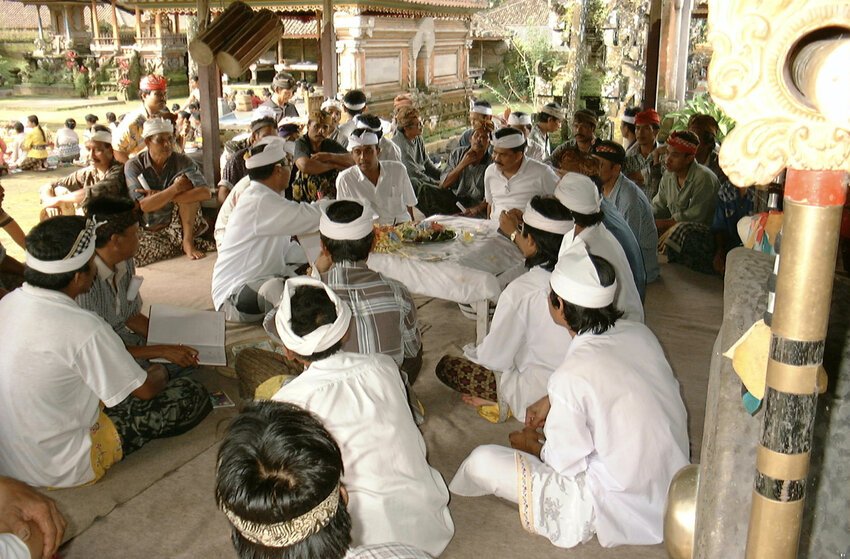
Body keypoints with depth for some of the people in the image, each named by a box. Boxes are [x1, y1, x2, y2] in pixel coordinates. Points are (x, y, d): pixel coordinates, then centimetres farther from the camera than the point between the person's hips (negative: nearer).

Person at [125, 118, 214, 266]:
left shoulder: (181, 161, -8)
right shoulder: (133, 166, -9)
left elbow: (205, 193, -23)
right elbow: (144, 206, -19)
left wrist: (160, 196, -24)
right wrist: (175, 189, -28)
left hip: (180, 223, 0)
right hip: (151, 230, 0)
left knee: (184, 179, -22)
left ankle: (188, 241, -15)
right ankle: (180, 243, -5)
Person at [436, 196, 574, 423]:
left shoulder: (522, 289, -23)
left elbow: (494, 358, -13)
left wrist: (471, 351, 9)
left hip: (540, 396, -7)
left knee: (446, 366, 5)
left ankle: (504, 402, 2)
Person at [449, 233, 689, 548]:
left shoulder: (571, 375, -28)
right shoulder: (640, 333, -7)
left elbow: (566, 462, -16)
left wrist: (534, 445, 4)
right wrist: (551, 401, 13)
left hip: (627, 507, -7)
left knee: (482, 461, -9)